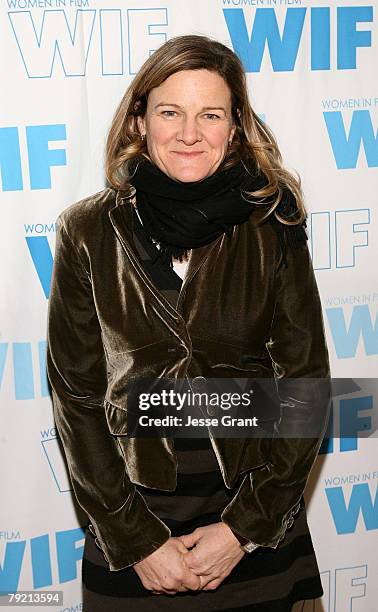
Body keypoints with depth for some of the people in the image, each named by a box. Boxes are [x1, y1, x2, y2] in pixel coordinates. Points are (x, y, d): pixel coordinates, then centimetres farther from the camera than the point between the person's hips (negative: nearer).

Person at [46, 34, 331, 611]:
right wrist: (136, 540, -8)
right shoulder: (89, 231, -8)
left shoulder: (272, 226, -8)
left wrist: (245, 526, -8)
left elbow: (305, 383, -5)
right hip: (131, 519, 0)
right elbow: (76, 395, -6)